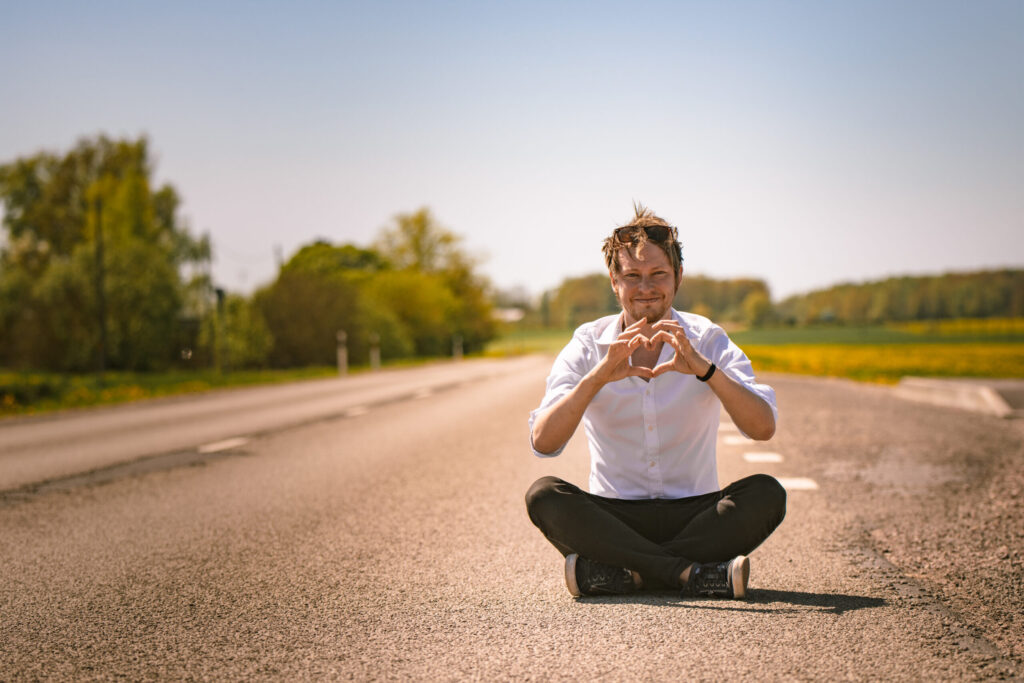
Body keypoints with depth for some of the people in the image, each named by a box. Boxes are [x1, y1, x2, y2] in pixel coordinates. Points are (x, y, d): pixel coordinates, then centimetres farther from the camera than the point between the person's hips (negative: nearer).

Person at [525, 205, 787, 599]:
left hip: (695, 516, 0)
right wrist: (597, 377, -29)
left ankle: (615, 573, -27)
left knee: (766, 495, -26)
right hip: (614, 518, 0)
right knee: (543, 495, -27)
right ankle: (693, 574, -30)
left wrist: (704, 369, -30)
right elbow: (543, 443, -15)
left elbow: (763, 428, -16)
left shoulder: (709, 341, -1)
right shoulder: (588, 347, -1)